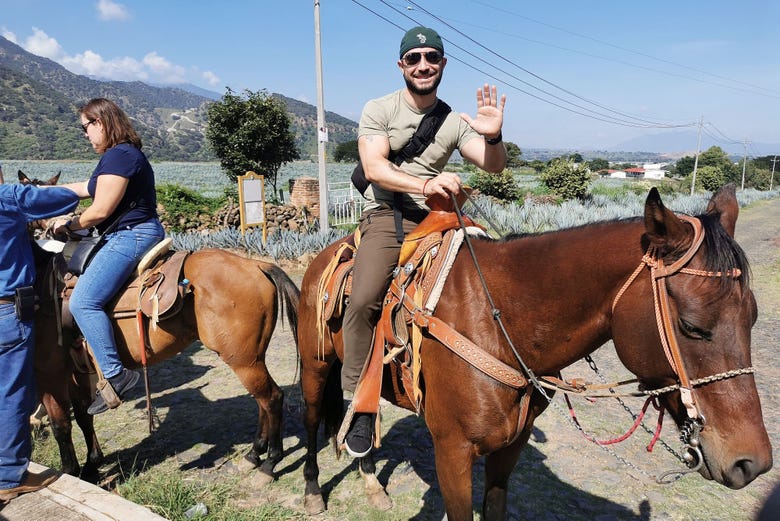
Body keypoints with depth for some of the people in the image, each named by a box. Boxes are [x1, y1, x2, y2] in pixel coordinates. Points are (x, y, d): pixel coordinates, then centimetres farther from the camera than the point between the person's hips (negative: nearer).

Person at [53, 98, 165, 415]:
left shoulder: (118, 156, -14)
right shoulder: (127, 154, 19)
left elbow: (100, 210, -18)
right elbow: (88, 187, 31)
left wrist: (68, 226, 0)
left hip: (131, 235, -12)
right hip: (138, 233, 12)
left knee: (83, 301, -20)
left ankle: (115, 375, -19)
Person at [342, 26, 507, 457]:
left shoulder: (454, 122, 12)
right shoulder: (379, 110, 2)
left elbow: (494, 166, 4)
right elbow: (375, 169, -12)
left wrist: (493, 137, -19)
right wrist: (425, 185, -28)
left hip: (435, 218, 4)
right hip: (386, 216, -4)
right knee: (364, 299, -28)